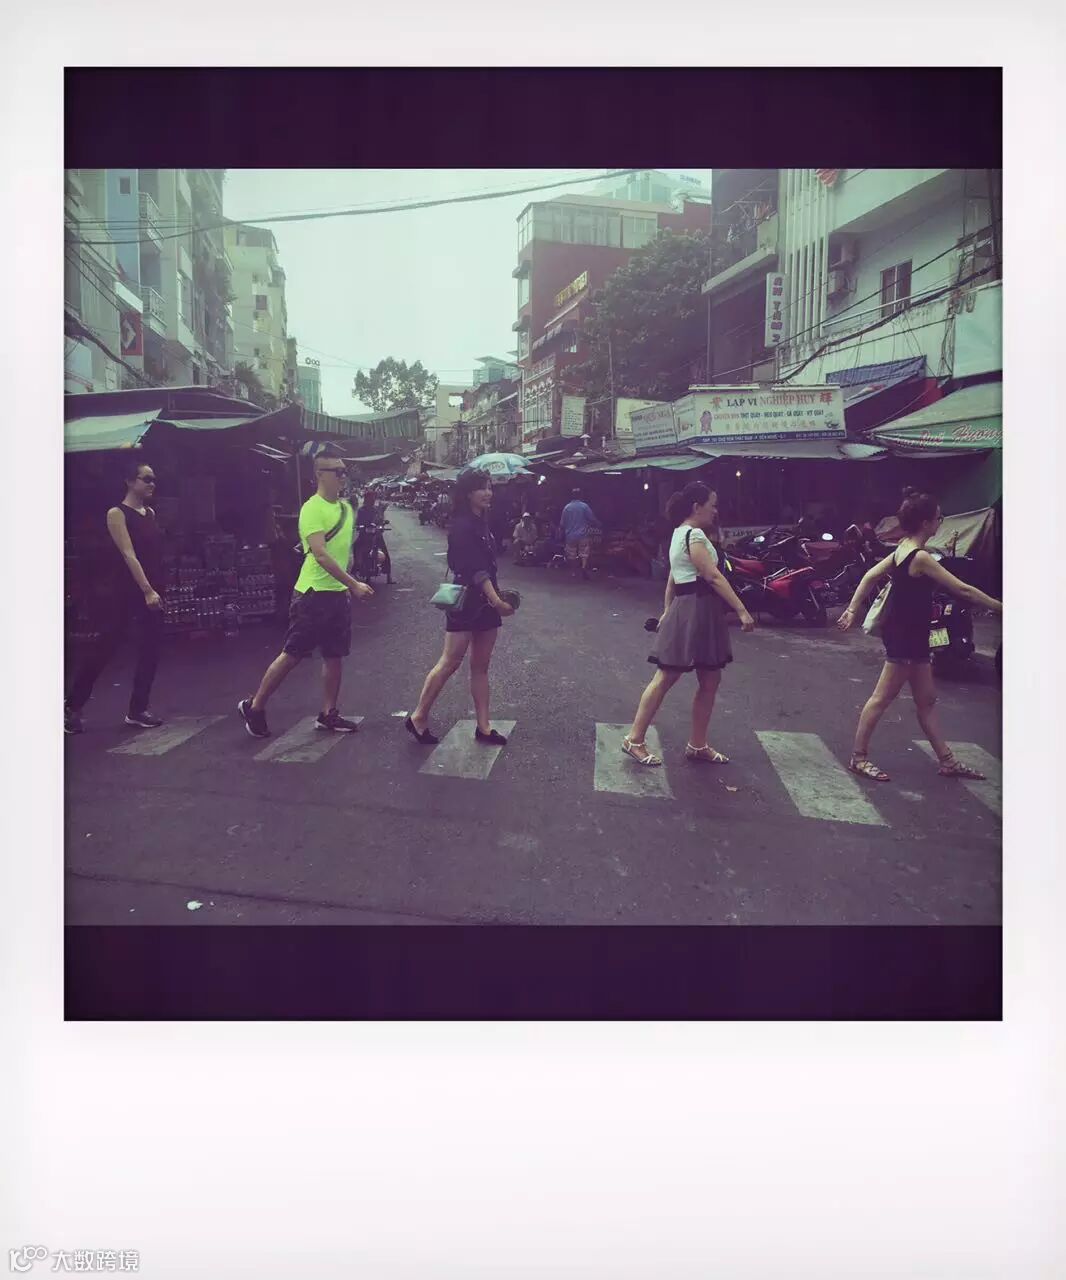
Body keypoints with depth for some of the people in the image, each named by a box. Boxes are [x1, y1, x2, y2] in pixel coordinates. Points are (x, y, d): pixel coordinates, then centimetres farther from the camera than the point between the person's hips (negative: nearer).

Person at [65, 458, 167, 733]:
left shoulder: (150, 513, 12)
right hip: (128, 591, -7)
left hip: (153, 590, 7)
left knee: (150, 650, 6)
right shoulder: (117, 514, -8)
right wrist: (147, 591, -25)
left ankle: (138, 709, 15)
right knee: (106, 647, -2)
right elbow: (128, 555, -17)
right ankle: (72, 706, 10)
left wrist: (156, 590, 14)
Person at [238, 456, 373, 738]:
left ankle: (328, 714, 21)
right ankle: (254, 707, 13)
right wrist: (354, 584, -25)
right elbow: (321, 555, -24)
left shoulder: (345, 508, 11)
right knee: (291, 654, -1)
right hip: (313, 593, -8)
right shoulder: (312, 508, -15)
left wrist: (349, 585, 17)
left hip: (339, 593, 8)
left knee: (334, 656, 10)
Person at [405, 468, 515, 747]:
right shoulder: (462, 526, -15)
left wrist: (497, 598, 15)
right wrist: (496, 601, -32)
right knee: (450, 663, -3)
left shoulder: (481, 523, 12)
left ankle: (483, 727, 14)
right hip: (465, 603, -8)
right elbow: (475, 568, -25)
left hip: (485, 603, 8)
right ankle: (418, 718, 10)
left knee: (480, 666, 9)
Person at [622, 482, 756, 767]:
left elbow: (672, 578, 19)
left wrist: (667, 612, 21)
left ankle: (698, 746, 18)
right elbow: (713, 577, -22)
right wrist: (741, 610, -24)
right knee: (666, 678, -3)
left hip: (690, 610, 10)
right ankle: (634, 740, 5)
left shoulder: (680, 533, 16)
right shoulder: (694, 534, -15)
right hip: (696, 611, -10)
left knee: (711, 680, 11)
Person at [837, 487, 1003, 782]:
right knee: (883, 697, -2)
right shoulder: (921, 557, -20)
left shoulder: (903, 549, 7)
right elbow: (962, 589, -19)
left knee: (926, 700, 14)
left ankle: (947, 761, 23)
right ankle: (859, 757, 6)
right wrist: (999, 606, -11)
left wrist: (852, 609, 12)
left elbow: (871, 576, 10)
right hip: (906, 636, -10)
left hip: (910, 635, 10)